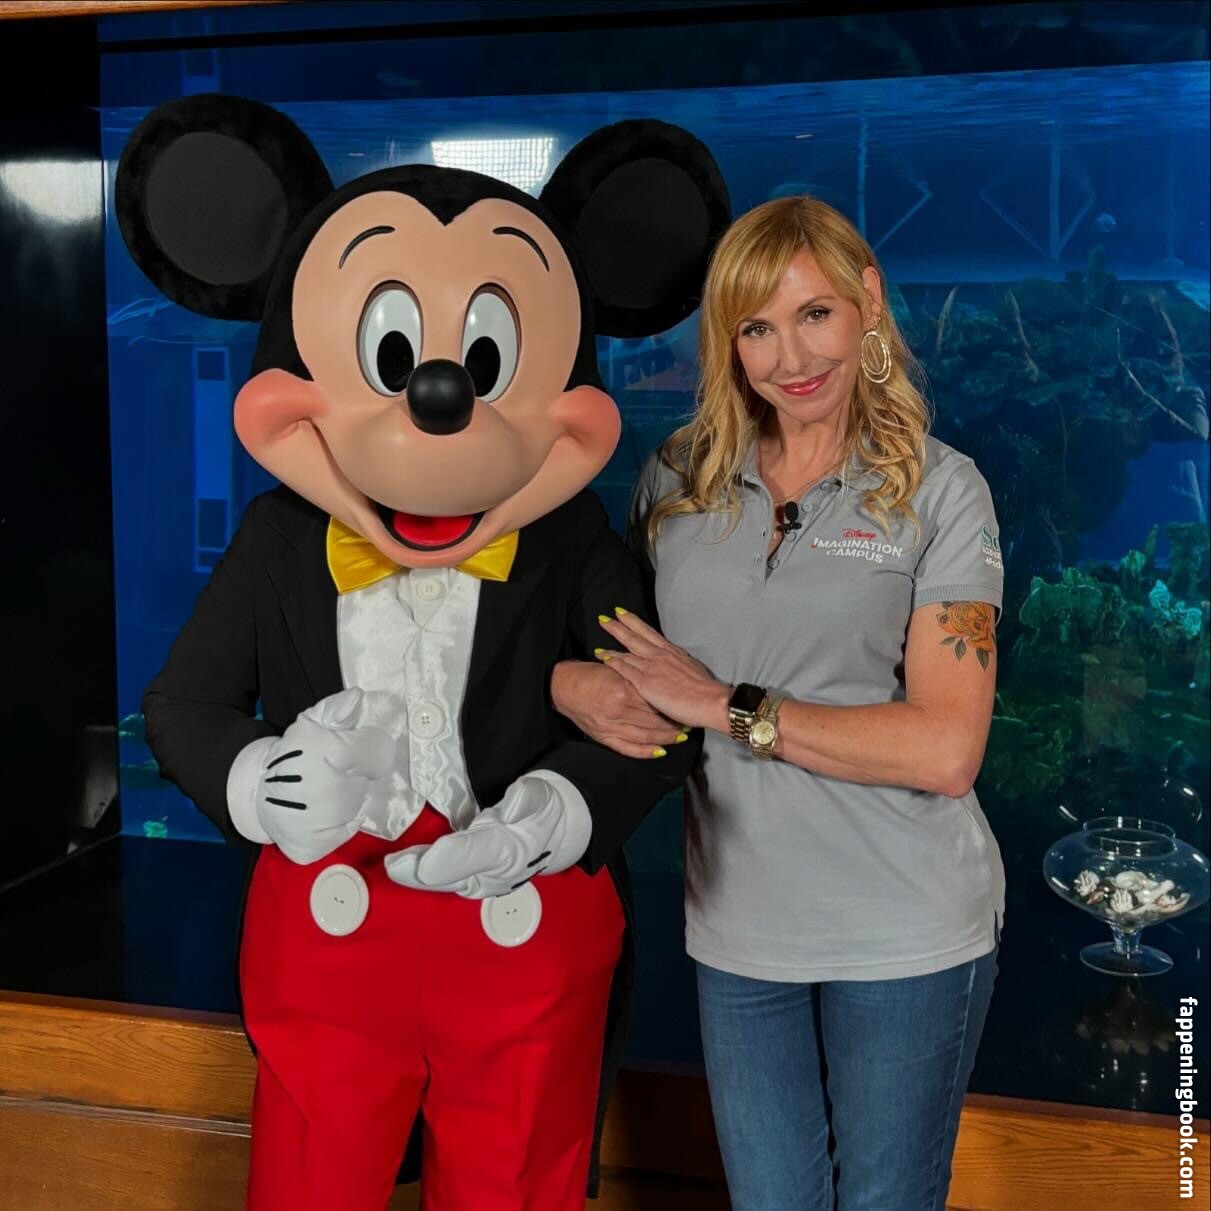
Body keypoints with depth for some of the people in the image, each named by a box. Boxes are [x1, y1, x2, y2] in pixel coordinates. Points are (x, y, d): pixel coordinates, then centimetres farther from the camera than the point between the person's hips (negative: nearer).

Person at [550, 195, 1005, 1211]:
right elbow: (608, 637, 13)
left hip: (906, 933, -3)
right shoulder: (679, 478, 2)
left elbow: (946, 749, -16)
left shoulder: (938, 489, -8)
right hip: (739, 924, 3)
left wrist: (728, 707, -18)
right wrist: (572, 684, -11)